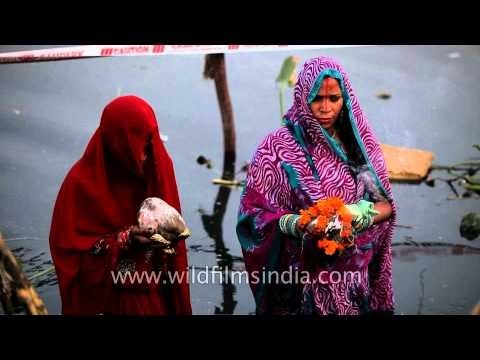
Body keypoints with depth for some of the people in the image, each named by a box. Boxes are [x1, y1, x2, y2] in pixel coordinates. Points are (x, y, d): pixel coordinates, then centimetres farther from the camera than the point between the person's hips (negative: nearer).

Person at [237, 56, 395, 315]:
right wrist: (297, 224, -28)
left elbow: (386, 205, 3)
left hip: (357, 274, 4)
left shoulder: (360, 141, 2)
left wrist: (363, 215, -18)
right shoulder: (278, 147, -11)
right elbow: (253, 212, -11)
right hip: (303, 276, -4)